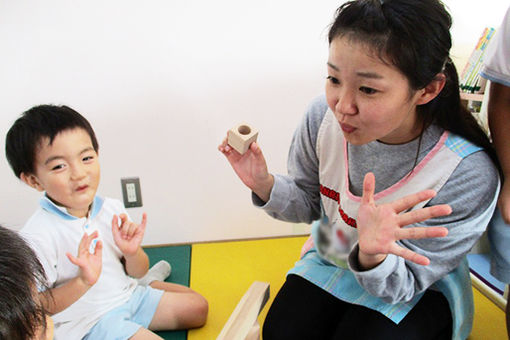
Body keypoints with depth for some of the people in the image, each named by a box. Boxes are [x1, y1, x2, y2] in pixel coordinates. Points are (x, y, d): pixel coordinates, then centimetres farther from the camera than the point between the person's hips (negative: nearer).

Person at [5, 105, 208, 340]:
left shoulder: (112, 210, -5)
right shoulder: (37, 237, -23)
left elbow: (137, 272, 5)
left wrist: (133, 252, -17)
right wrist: (83, 281, -31)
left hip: (128, 295, 6)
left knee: (197, 307, 12)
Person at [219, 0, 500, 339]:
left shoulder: (469, 174, -32)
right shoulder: (324, 115, -21)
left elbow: (406, 285, -22)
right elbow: (310, 204, -2)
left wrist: (373, 256, -45)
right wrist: (265, 186, -23)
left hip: (418, 288, -2)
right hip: (332, 257, 3)